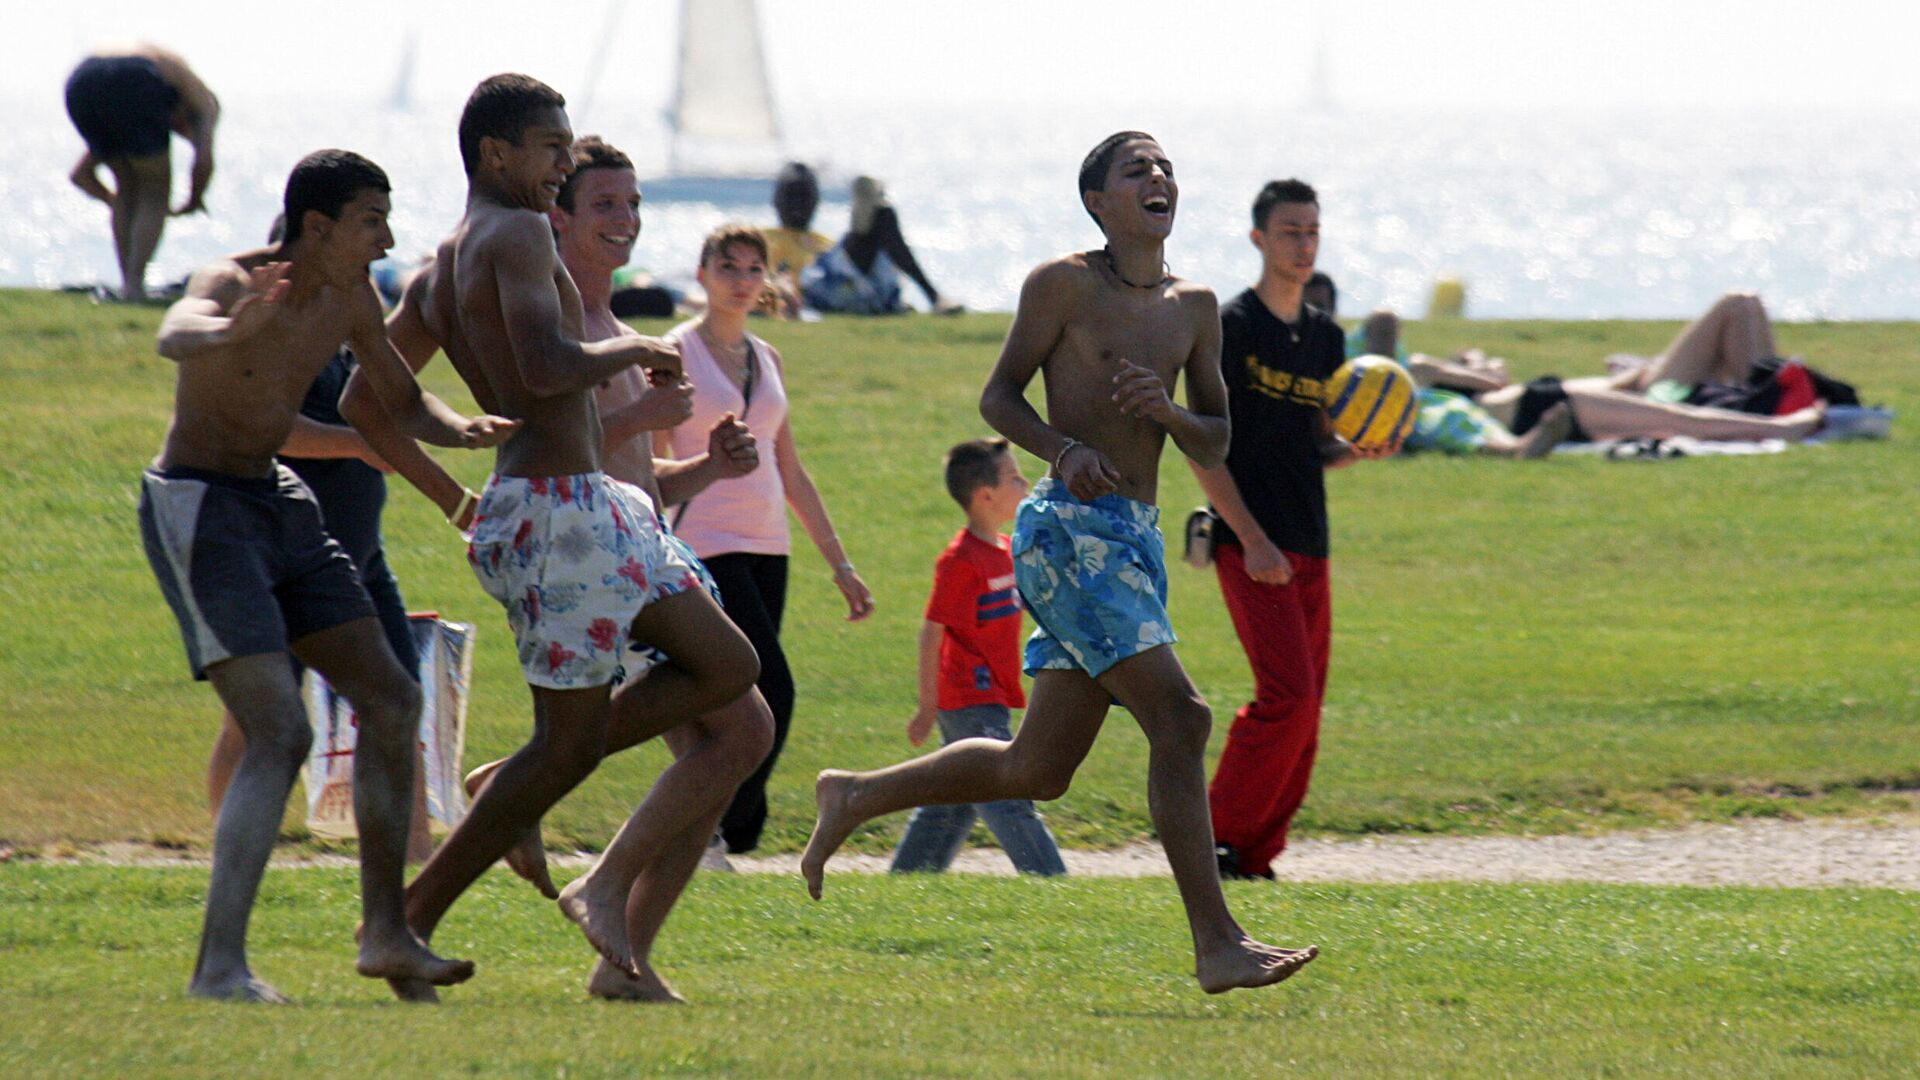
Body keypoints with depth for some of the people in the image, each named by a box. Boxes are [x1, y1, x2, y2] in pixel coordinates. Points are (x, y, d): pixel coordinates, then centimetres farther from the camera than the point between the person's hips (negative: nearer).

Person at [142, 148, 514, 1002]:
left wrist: (464, 430, -7)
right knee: (280, 735, -20)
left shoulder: (350, 300, 2)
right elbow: (174, 336, -46)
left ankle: (386, 934, 18)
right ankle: (220, 966, -22)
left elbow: (403, 403, 17)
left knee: (390, 702, 9)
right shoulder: (231, 283, -22)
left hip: (275, 506, 9)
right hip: (196, 511, -9)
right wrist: (229, 330, -71)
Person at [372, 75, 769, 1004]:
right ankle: (410, 920, 4)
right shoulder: (517, 235, -12)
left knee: (728, 669, 12)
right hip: (557, 508, -10)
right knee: (570, 739, -5)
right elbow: (547, 368, -25)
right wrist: (635, 349, -8)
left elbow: (368, 394, 20)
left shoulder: (436, 275, 17)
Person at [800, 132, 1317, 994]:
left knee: (1037, 769, 13)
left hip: (1138, 538, 8)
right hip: (1069, 528, -8)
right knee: (1179, 716, -20)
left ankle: (854, 799, 33)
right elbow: (998, 396, -1)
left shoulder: (1194, 309, 15)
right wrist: (1064, 449, -19)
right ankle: (1217, 946, -21)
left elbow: (1215, 445, 16)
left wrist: (1166, 411, -6)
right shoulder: (1064, 284, -3)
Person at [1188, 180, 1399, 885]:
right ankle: (1220, 839, -7)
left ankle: (1255, 857, 9)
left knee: (1303, 711, 3)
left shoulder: (1326, 337, 16)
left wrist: (1360, 451, -1)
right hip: (1250, 544, -7)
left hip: (1309, 548, 7)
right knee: (1288, 695, -17)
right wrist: (1252, 539, -17)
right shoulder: (1230, 328, -5)